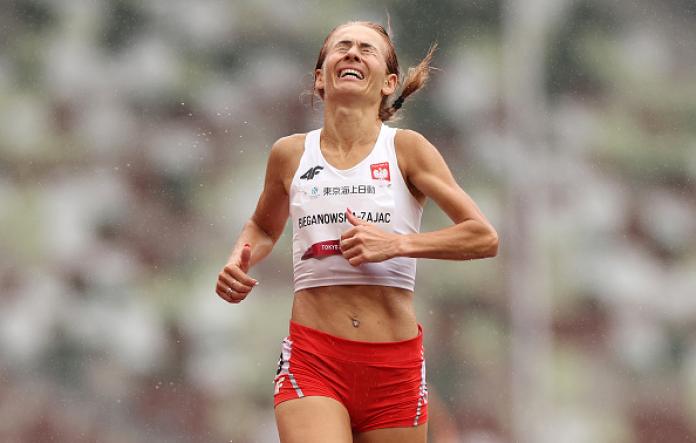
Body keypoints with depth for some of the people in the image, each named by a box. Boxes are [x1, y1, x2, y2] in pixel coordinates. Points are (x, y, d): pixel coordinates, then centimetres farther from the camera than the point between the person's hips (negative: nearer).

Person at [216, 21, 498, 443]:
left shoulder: (406, 148, 0)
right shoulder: (291, 154, 6)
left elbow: (484, 237, -4)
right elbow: (264, 228, 26)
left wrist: (397, 243, -15)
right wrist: (239, 262, 4)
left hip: (394, 365, 0)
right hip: (312, 357, 0)